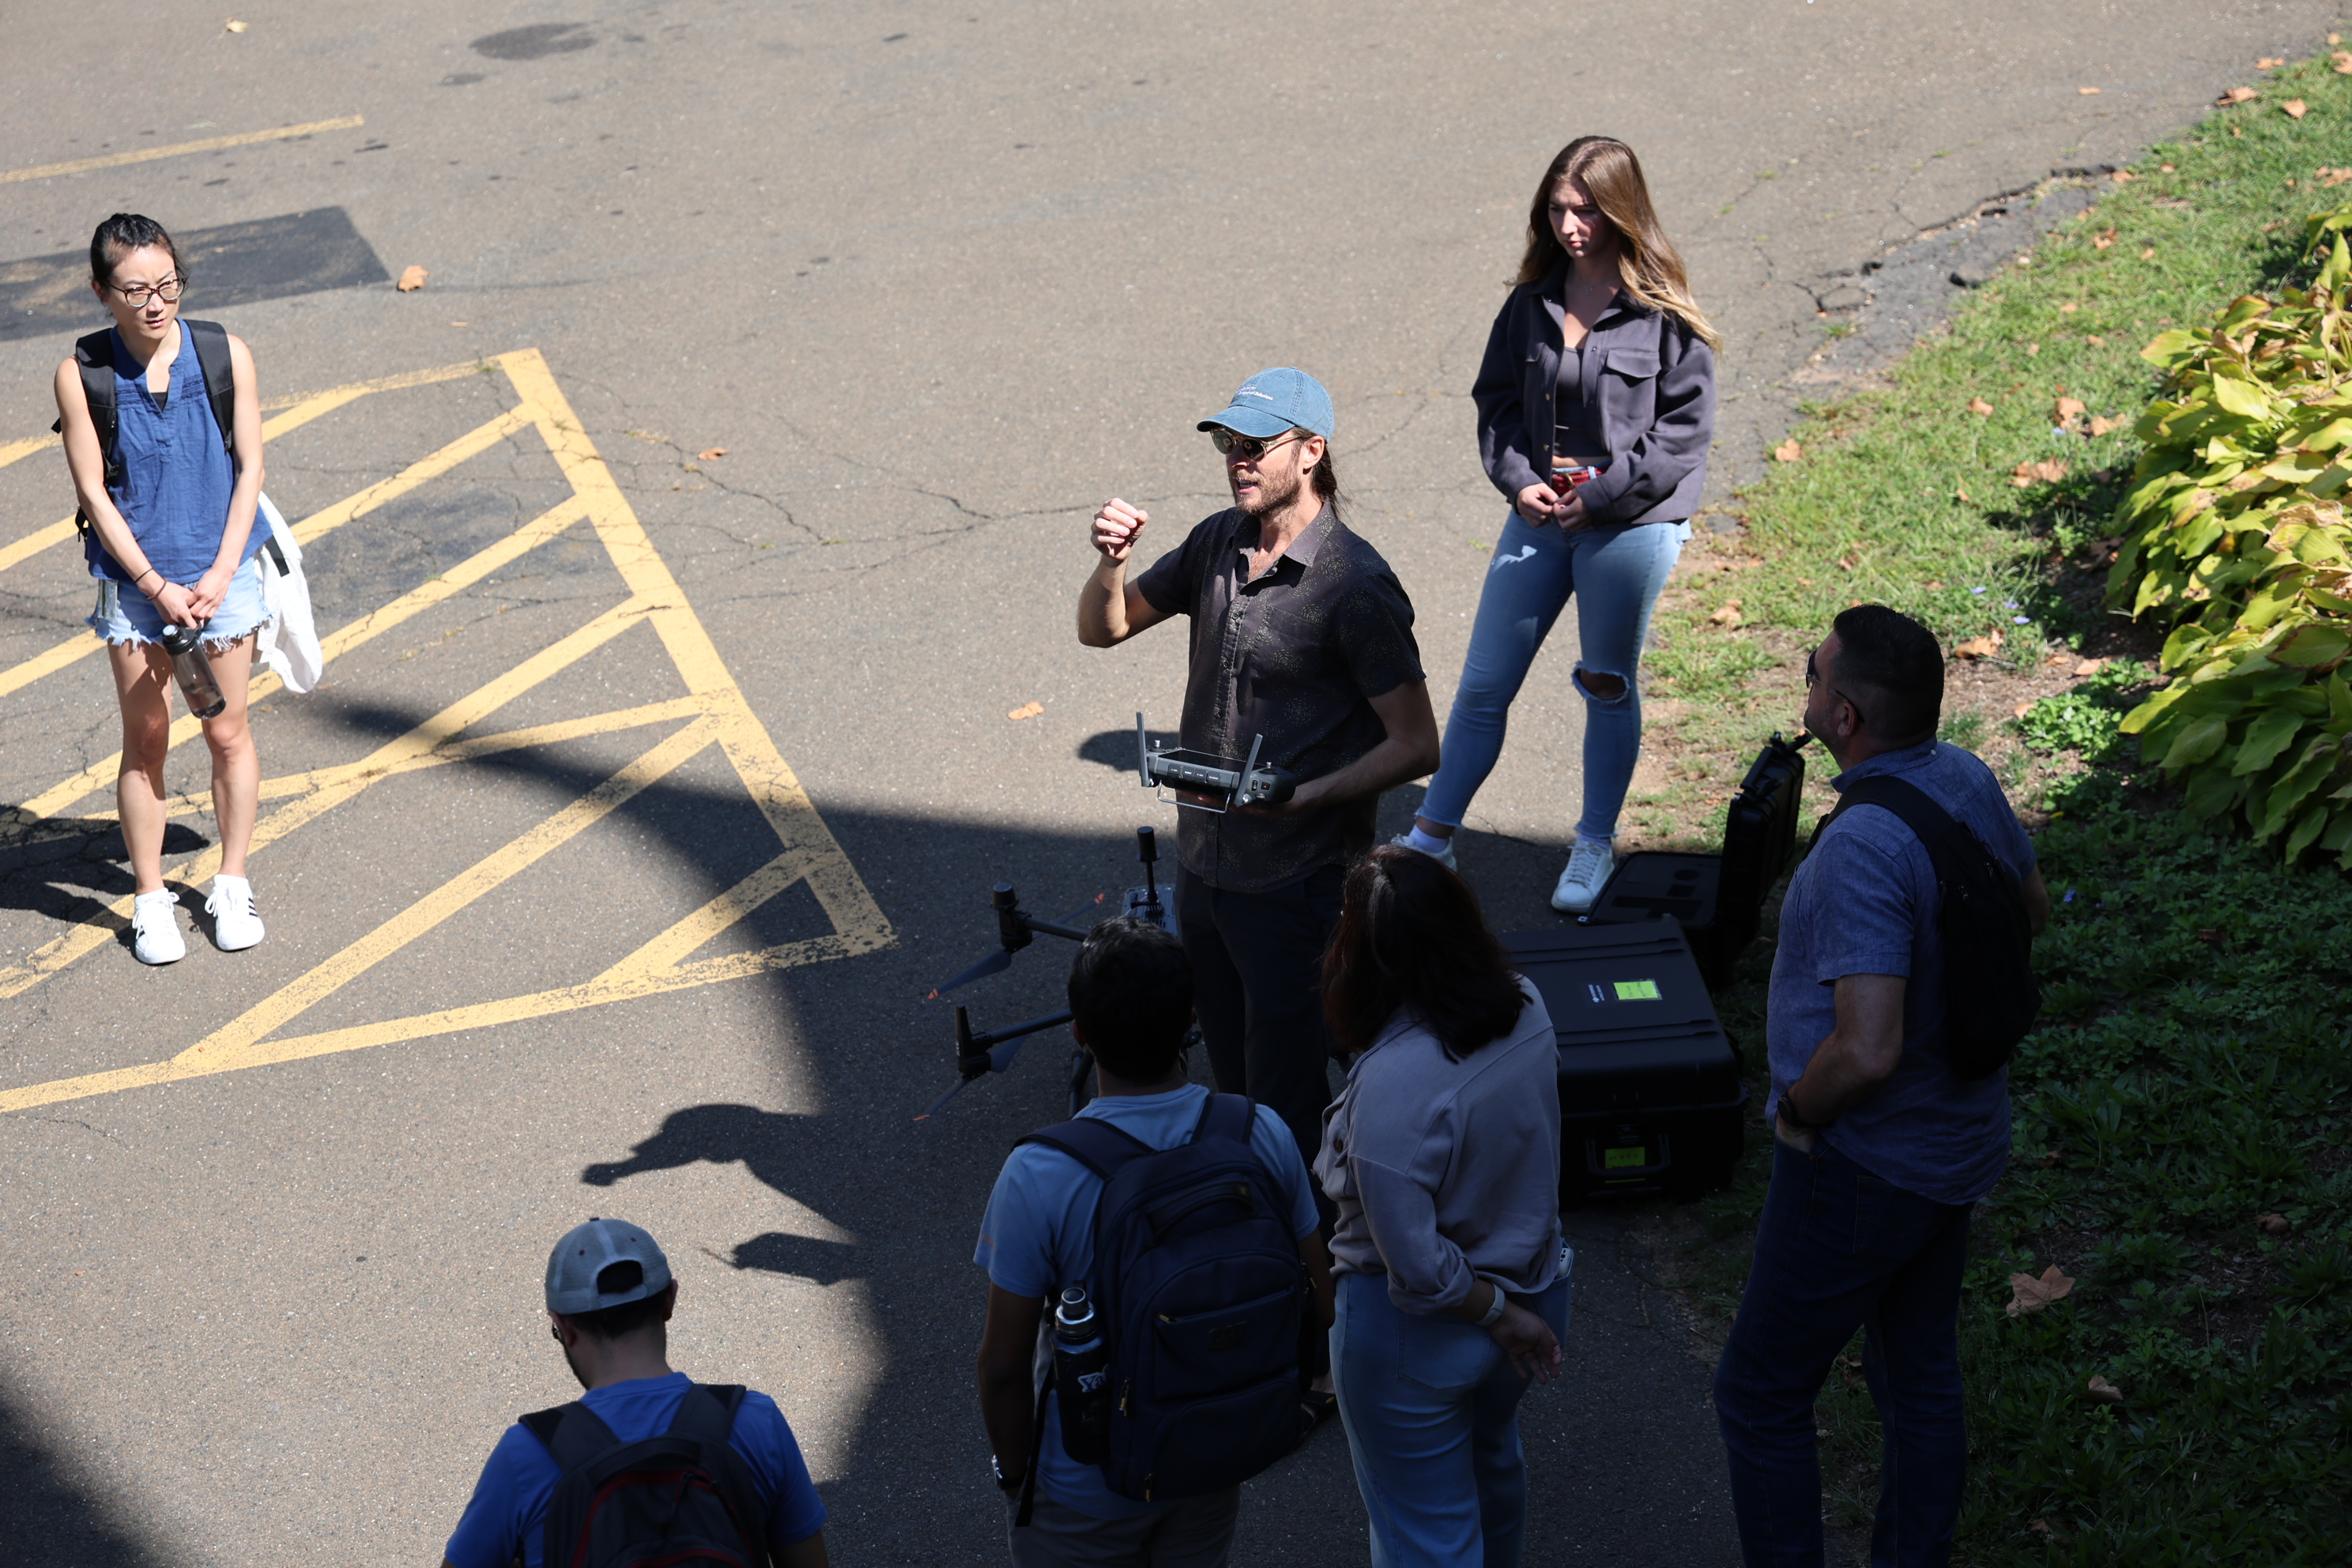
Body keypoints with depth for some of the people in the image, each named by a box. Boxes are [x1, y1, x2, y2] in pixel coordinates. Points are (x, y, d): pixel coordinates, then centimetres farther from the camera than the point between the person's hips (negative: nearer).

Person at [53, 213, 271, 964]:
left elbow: (250, 466, -3)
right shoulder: (81, 375, -10)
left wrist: (220, 573, -10)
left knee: (228, 734, 9)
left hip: (222, 571, 1)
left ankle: (231, 884, 25)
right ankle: (151, 899, 18)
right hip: (134, 579, -1)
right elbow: (93, 490, -8)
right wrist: (156, 585, -13)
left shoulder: (226, 355, -7)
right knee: (145, 742, 5)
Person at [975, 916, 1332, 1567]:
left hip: (1088, 1491, -3)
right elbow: (1318, 1310, -7)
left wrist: (1014, 1471, -1)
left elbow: (1004, 1364, -19)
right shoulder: (1261, 1135, -18)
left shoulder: (1039, 1177, -29)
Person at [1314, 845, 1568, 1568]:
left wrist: (1498, 1315, -14)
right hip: (1533, 1286, 7)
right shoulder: (1526, 1009, -14)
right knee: (1491, 1457, 35)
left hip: (1417, 1336, -7)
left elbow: (1416, 1268, -31)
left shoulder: (1392, 1084, -35)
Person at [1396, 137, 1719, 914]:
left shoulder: (1665, 317, -10)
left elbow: (1683, 432, -10)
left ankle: (1595, 845, 28)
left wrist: (1599, 495, -14)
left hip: (1632, 524, -4)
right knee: (1482, 683, 7)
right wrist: (1519, 479, -6)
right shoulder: (1532, 304, 3)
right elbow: (1496, 403, 10)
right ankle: (1434, 834, 20)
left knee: (1609, 685, 11)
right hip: (1539, 517, 4)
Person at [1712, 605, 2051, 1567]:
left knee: (1762, 1395, 8)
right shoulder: (1967, 781, -5)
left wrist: (1796, 1109, -17)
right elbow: (2032, 908, 15)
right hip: (1958, 1142, 9)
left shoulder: (1865, 848, -32)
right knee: (1920, 1379, 22)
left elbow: (1866, 1051, -35)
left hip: (1864, 1167, -9)